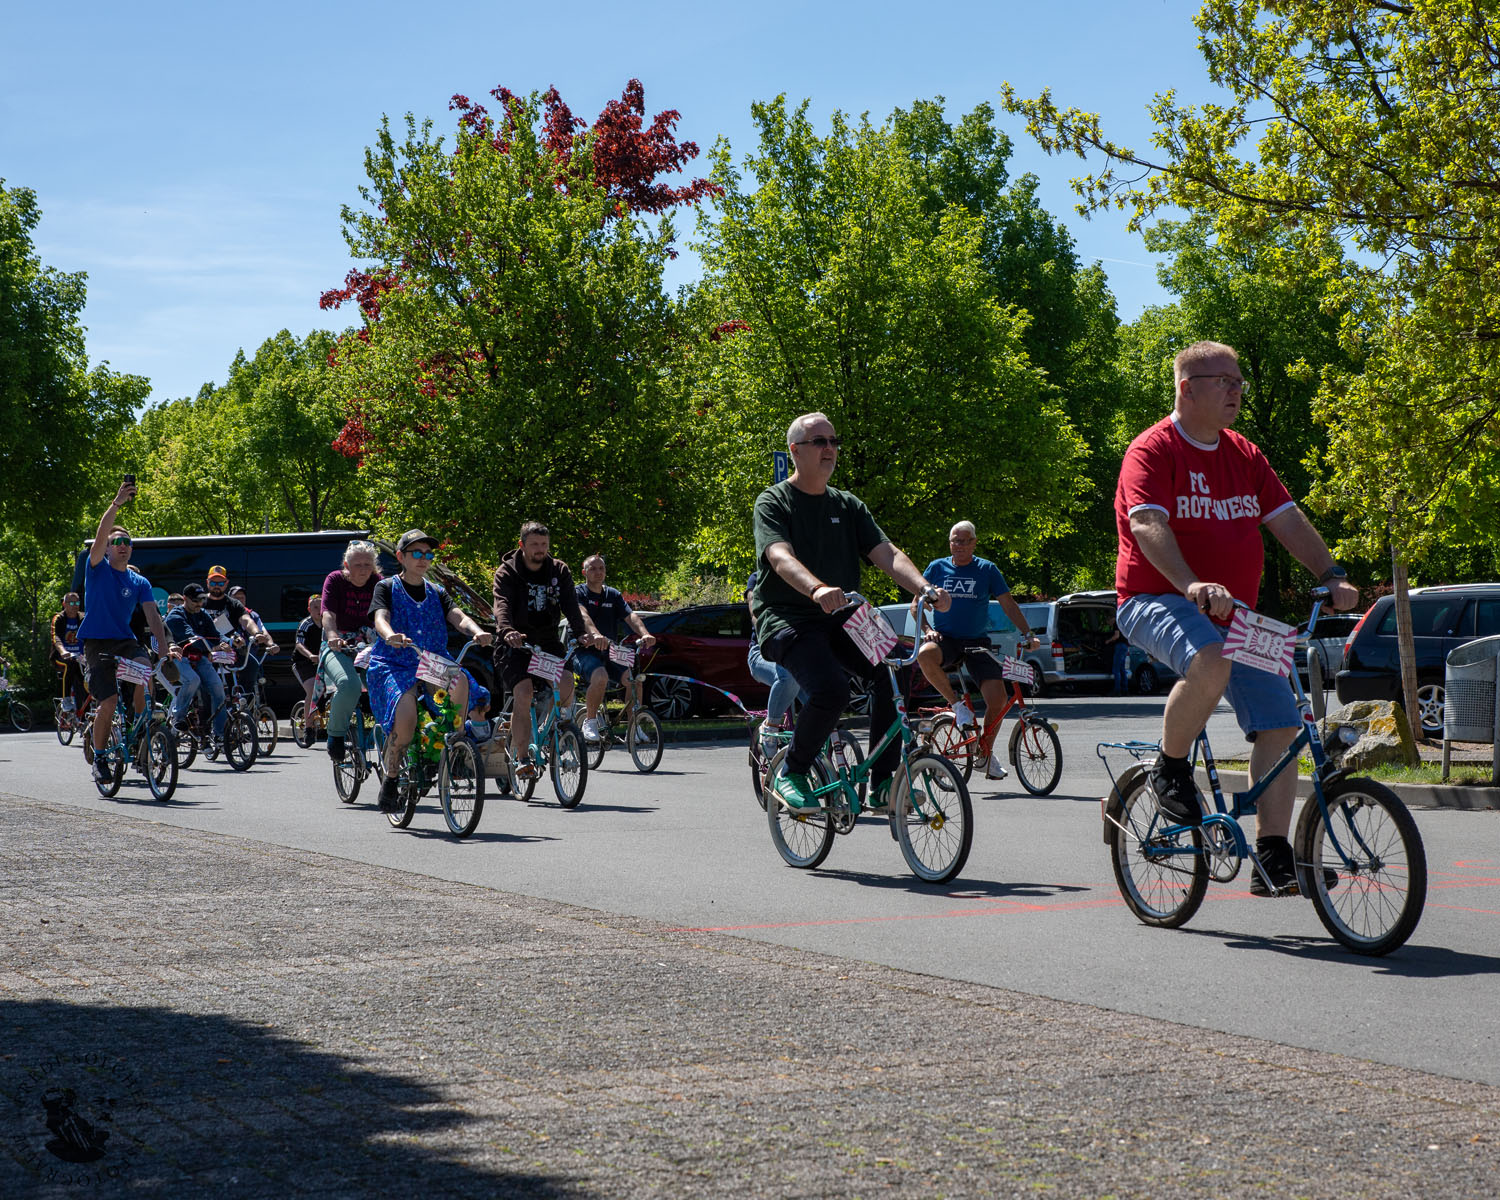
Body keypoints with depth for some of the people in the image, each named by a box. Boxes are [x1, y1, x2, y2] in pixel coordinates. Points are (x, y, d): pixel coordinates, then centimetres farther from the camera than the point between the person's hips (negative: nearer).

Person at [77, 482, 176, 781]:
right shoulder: (98, 568, 1)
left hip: (125, 640, 3)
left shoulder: (140, 582, 10)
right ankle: (98, 756, 7)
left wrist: (166, 647, -15)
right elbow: (100, 535, -16)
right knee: (109, 701, -15)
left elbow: (152, 616, 0)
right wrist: (116, 504, -30)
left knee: (144, 668, -30)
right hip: (97, 642, -3)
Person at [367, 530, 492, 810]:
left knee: (460, 681, -32)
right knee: (405, 717, -30)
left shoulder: (437, 592, 18)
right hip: (394, 665, -3)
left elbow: (458, 616, 1)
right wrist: (390, 636, -37)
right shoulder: (387, 588, 7)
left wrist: (476, 631, -23)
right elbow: (380, 618, -12)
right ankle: (390, 779, -7)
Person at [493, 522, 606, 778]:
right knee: (523, 693, -23)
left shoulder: (559, 571, 3)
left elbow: (572, 606, -10)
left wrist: (588, 633, -30)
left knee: (566, 682, -22)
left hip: (547, 642, 3)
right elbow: (502, 606, -25)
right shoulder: (507, 572, -7)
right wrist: (508, 632, -47)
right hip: (515, 644, -3)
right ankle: (522, 758, -15)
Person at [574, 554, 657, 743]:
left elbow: (630, 616, -2)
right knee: (600, 677, -35)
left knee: (634, 678, -21)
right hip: (585, 652, -5)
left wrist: (645, 634, -23)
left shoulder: (613, 595, 14)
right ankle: (590, 721, -15)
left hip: (609, 653, 5)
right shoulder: (579, 593, 0)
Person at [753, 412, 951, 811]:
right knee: (830, 690, -32)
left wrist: (925, 587, -18)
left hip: (839, 619, 5)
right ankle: (791, 772, -6)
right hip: (786, 618, -5)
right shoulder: (773, 503, -1)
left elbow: (886, 553, 3)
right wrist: (817, 588, -42)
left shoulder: (849, 506, 16)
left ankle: (882, 781, -11)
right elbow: (780, 556, -20)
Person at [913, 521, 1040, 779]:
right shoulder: (937, 568, 6)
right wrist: (927, 629, -7)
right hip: (946, 640, 0)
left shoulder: (986, 569, 5)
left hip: (977, 642, 0)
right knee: (925, 655, -38)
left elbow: (1009, 604, 5)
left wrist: (1027, 634, -6)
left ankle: (986, 753, 9)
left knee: (997, 698, -16)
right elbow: (917, 604, 11)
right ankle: (957, 704, -16)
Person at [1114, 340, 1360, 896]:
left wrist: (1333, 576, -4)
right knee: (1210, 664, -39)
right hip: (1155, 602, -7)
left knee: (1281, 725, -5)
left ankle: (1272, 859, 0)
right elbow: (1148, 525, -23)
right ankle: (1170, 769, -14)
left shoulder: (1244, 455, 14)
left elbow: (1288, 520, 12)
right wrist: (1192, 584, -39)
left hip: (1232, 614, 7)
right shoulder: (1153, 450, -9)